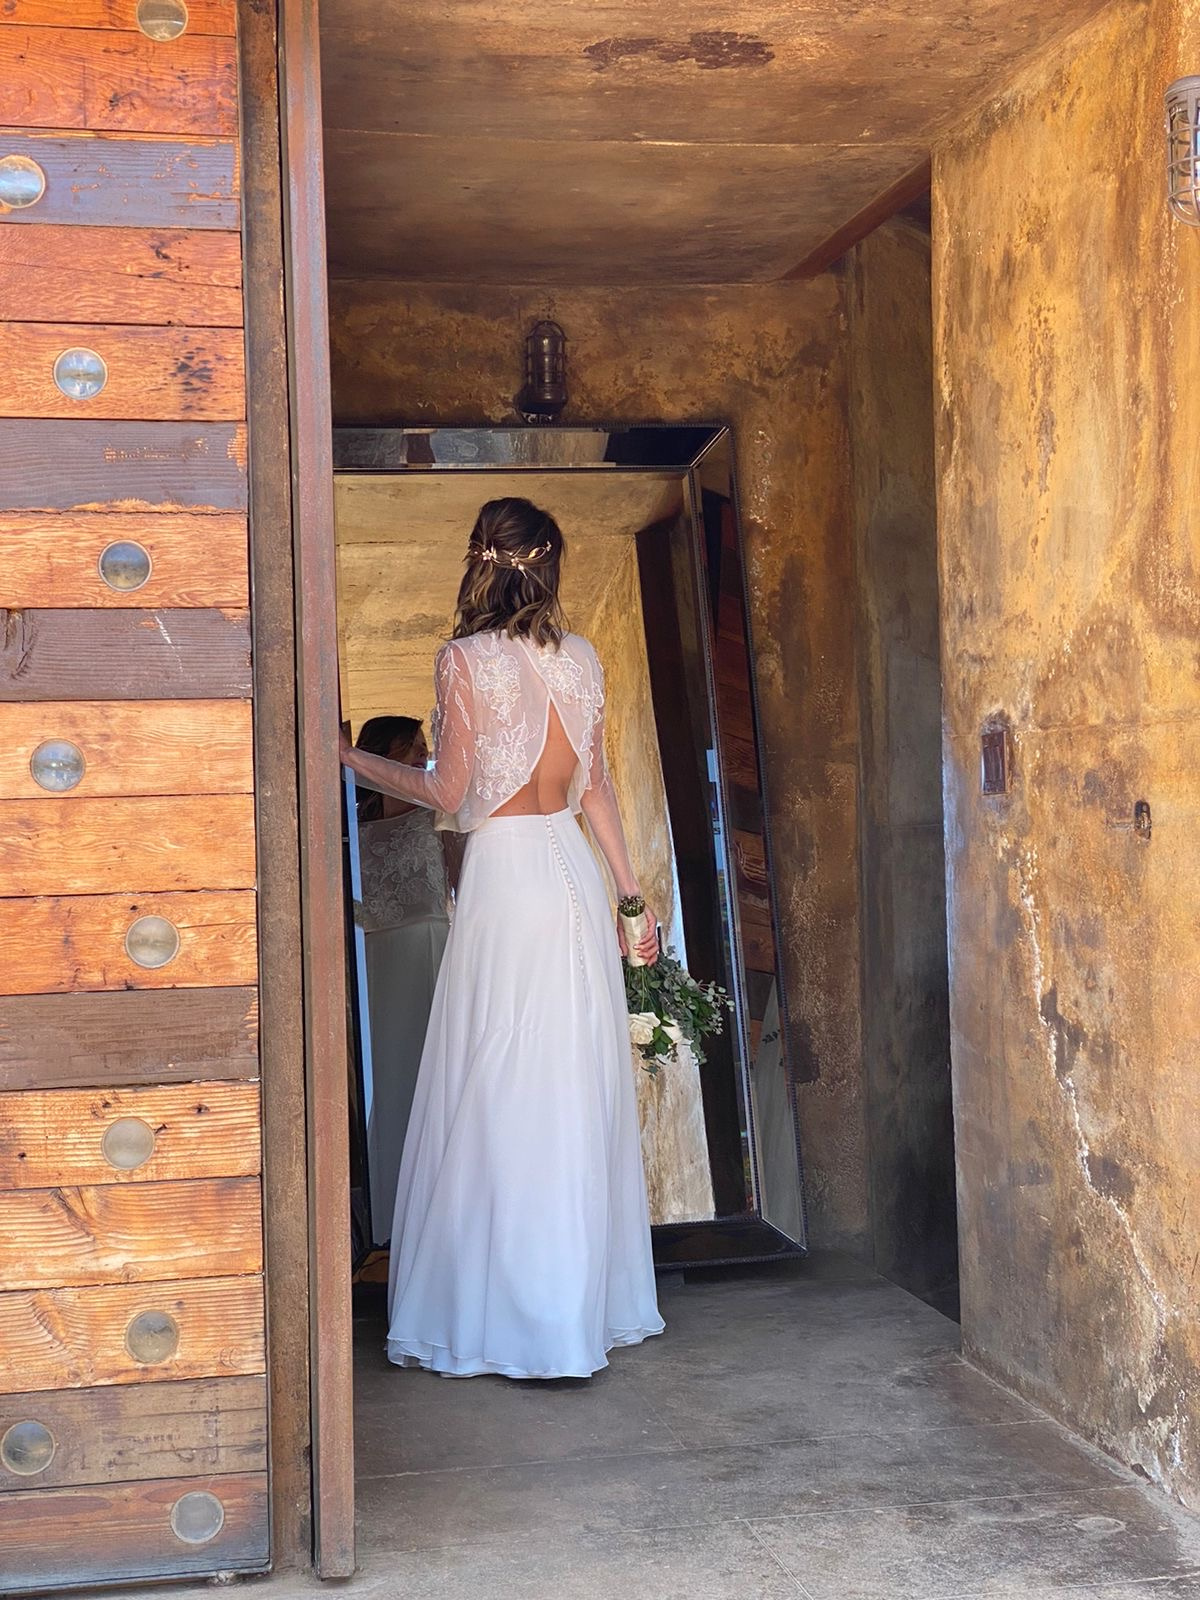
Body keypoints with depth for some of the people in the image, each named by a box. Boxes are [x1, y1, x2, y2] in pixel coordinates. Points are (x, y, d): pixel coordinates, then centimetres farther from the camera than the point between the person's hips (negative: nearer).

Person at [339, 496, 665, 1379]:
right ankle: (597, 1302, 19)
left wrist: (353, 758, 5)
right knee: (582, 1090, 11)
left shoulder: (466, 658, -9)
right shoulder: (581, 656, 7)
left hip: (505, 875, -6)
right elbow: (597, 784, 11)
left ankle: (510, 1317, 6)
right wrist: (630, 890, 18)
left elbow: (450, 793, -7)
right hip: (576, 873, 6)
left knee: (500, 1094, 0)